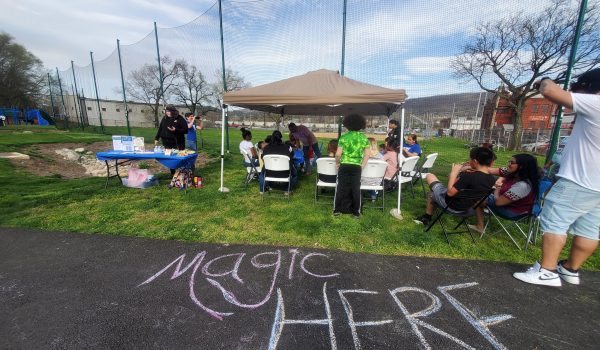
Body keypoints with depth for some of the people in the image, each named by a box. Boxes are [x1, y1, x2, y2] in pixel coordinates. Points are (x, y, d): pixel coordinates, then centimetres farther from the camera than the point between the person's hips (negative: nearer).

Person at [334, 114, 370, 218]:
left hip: (344, 166, -1)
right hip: (357, 166, 2)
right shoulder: (364, 138, 3)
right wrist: (362, 166, 11)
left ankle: (337, 209, 15)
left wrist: (337, 163, 7)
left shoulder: (344, 137, -5)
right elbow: (367, 155, 2)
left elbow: (338, 154, -9)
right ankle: (356, 212, 16)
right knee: (356, 189, 8)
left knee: (341, 187, 9)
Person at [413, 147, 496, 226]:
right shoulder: (492, 179, -9)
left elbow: (450, 193, -26)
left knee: (430, 176, 7)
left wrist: (454, 172, -19)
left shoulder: (469, 176, -32)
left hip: (451, 204, -7)